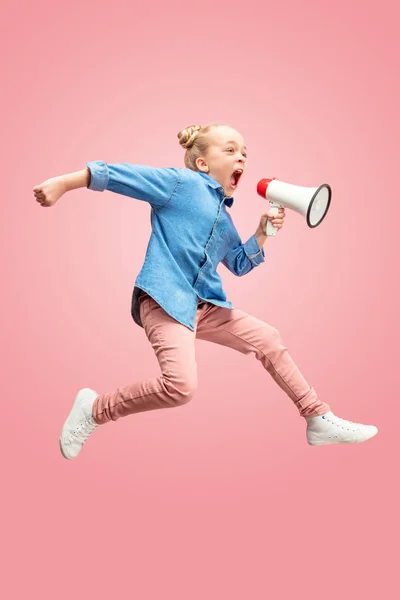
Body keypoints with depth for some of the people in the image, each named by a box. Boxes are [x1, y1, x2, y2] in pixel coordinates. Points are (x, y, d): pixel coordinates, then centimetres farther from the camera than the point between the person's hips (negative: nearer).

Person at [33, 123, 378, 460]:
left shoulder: (223, 215, 22)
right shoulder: (182, 182, -2)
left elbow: (239, 264, 30)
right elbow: (120, 175, -5)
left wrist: (262, 235, 13)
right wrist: (62, 184, -11)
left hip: (206, 305, 9)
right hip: (163, 300, -9)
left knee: (269, 340, 9)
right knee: (181, 386, -26)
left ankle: (320, 420, 22)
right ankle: (95, 409, -3)